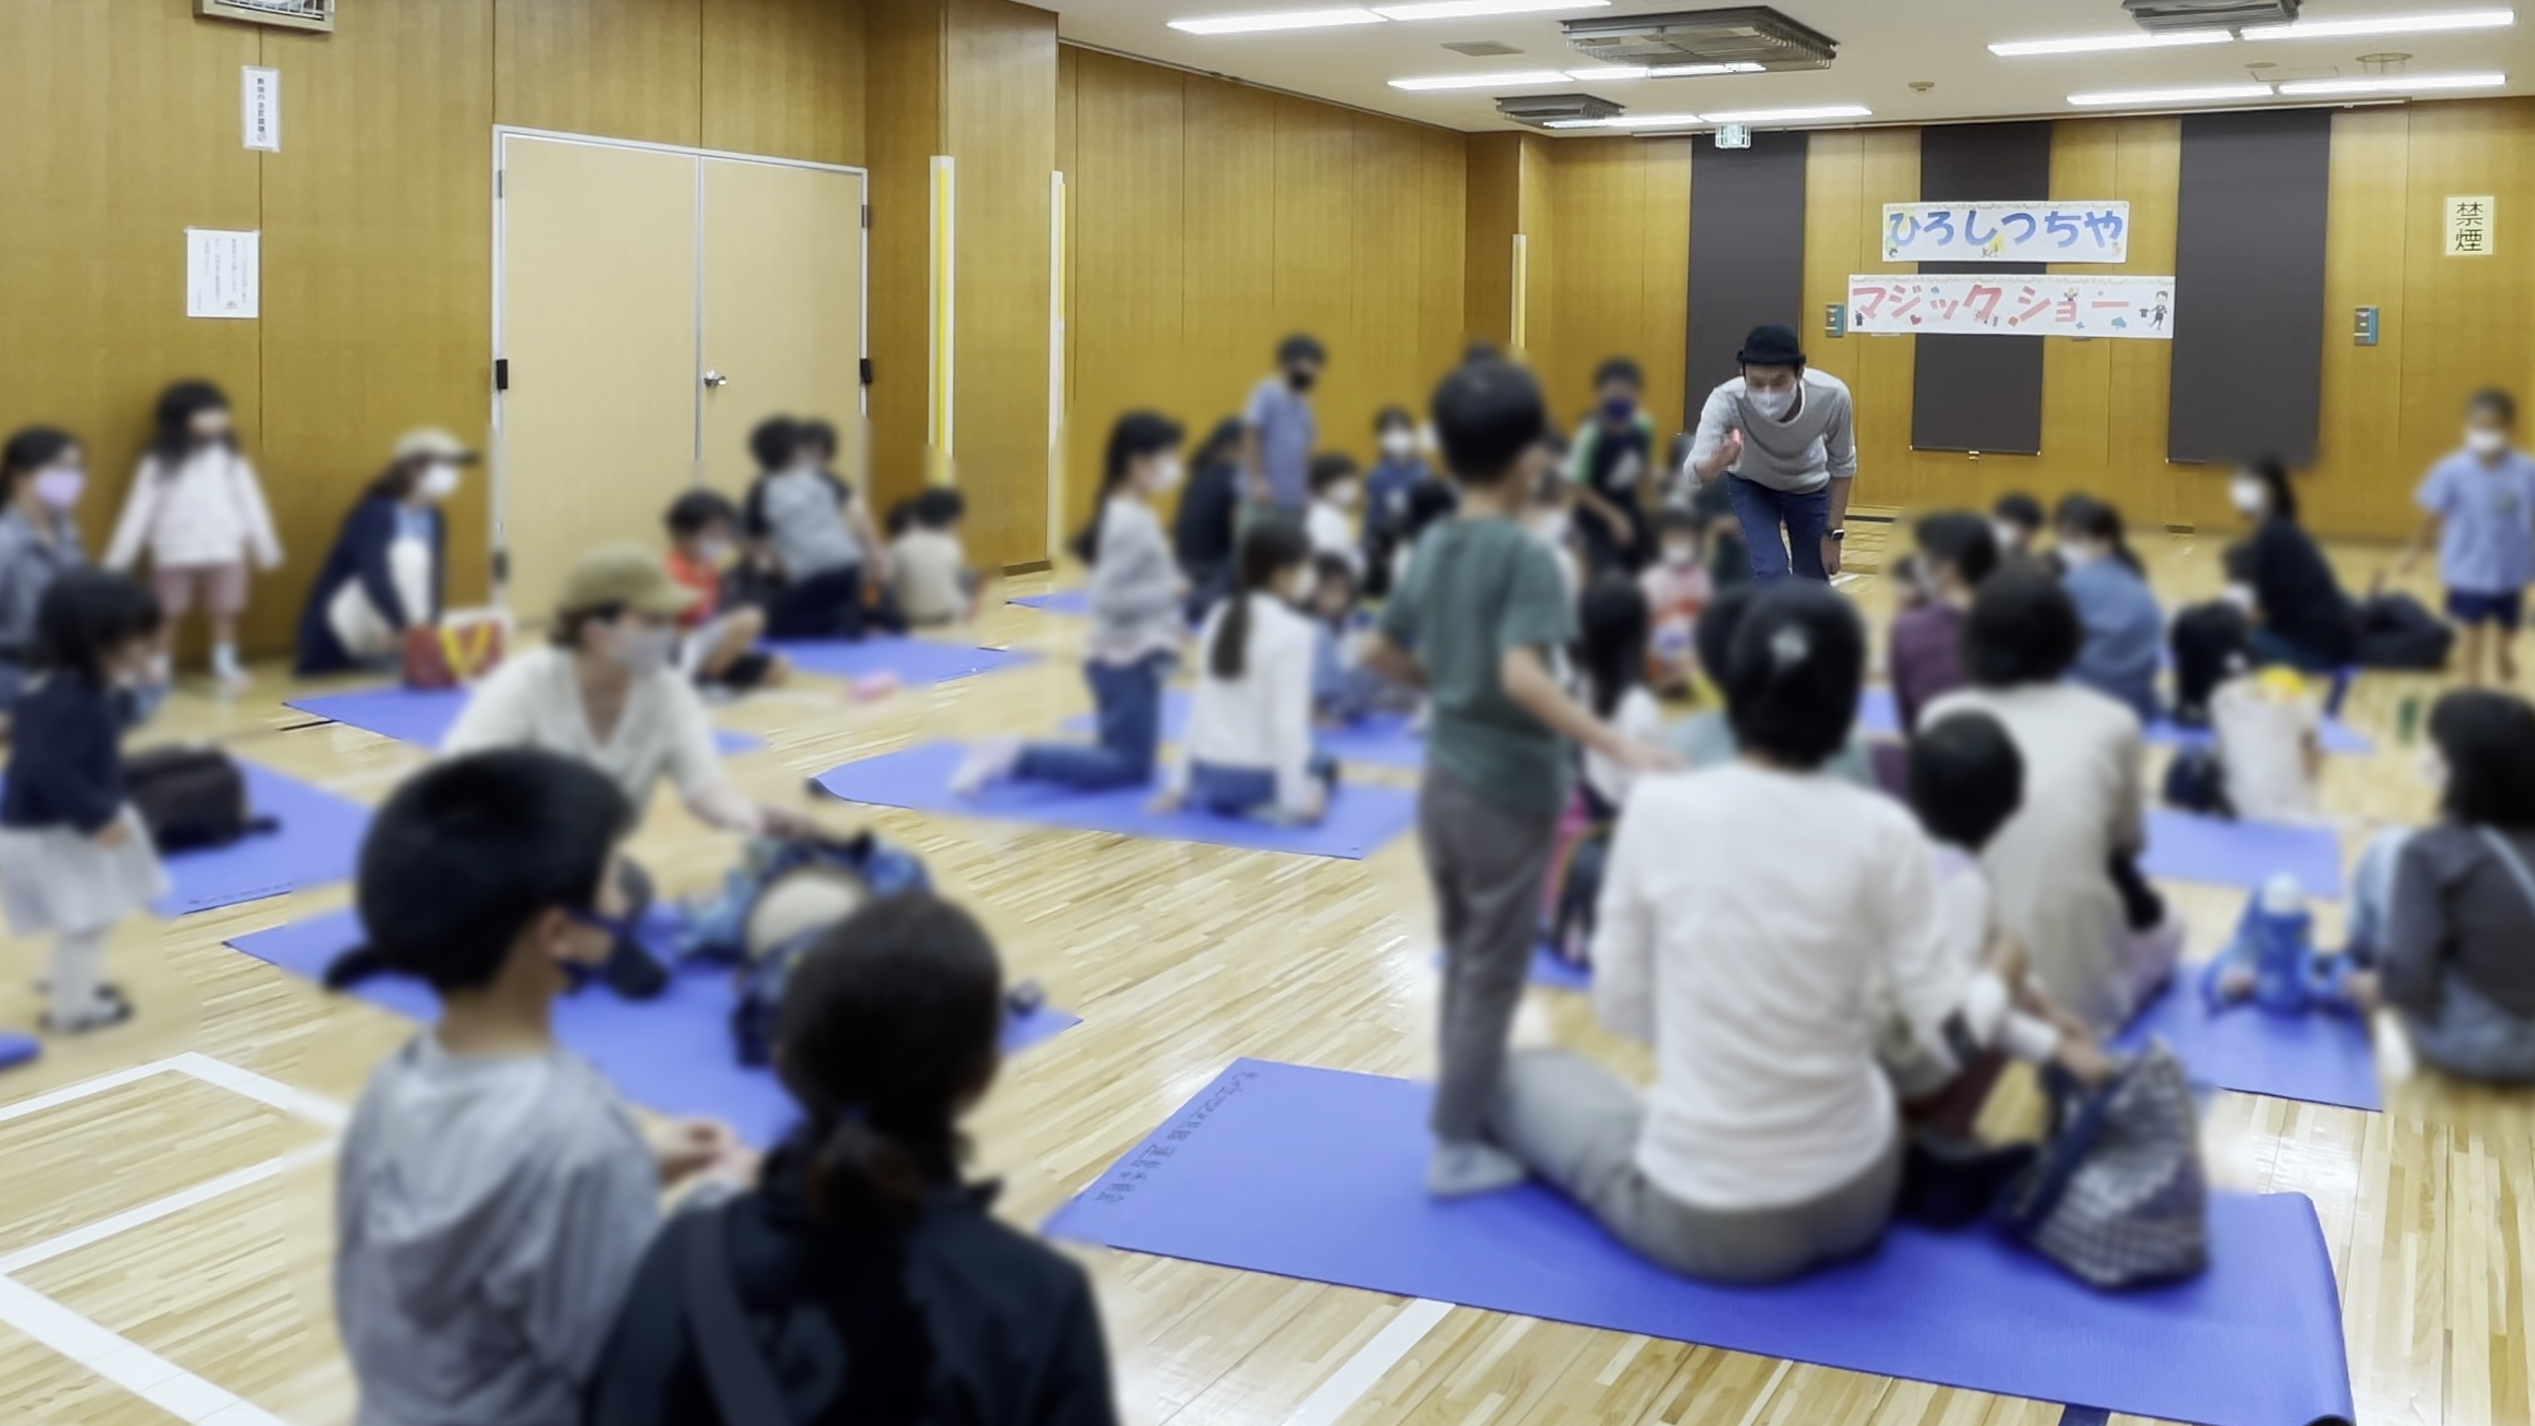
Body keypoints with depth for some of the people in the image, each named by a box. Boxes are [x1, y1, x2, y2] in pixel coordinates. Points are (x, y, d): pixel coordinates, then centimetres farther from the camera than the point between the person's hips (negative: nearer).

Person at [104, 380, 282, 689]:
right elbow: (139, 510, 1)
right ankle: (157, 667, 15)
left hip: (224, 551, 1)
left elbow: (250, 503, 8)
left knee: (224, 611, 3)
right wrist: (117, 559, 2)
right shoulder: (160, 463, -1)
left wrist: (266, 547, 9)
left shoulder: (229, 460, 3)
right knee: (168, 614, 5)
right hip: (174, 553, -1)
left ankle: (224, 663, 13)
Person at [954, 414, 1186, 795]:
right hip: (1129, 660, -10)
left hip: (1131, 657, 10)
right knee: (1131, 766, -7)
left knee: (1129, 756, 15)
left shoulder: (1130, 516, 11)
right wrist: (1169, 591, -18)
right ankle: (1015, 756, -11)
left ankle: (1011, 755, 8)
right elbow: (1107, 598, -26)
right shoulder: (1131, 523, -19)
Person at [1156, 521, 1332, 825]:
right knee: (1325, 765, 27)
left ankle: (1219, 794, 13)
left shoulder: (1220, 617, 6)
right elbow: (1287, 721, -20)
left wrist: (1179, 785, 11)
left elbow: (1200, 706, 8)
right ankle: (1267, 804, 2)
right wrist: (1297, 798, -16)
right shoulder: (1292, 630, -14)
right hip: (1254, 776, -7)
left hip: (1208, 773, 7)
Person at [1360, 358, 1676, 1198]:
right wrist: (1616, 746, -34)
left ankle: (1462, 1112, 29)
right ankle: (1456, 1148, 12)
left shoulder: (1433, 548, 5)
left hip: (1445, 781, 7)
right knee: (1492, 977, 5)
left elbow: (1379, 652, 12)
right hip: (1506, 791, -7)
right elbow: (1522, 676, -31)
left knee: (1461, 961, 19)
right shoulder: (1524, 556, -18)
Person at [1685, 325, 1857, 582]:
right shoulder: (1727, 400, -40)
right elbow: (1693, 474, -51)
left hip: (1810, 486, 2)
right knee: (1769, 577, -20)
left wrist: (1834, 532, -12)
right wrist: (1716, 463, -74)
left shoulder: (1831, 395, -35)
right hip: (1749, 486, -2)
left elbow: (1842, 464, -16)